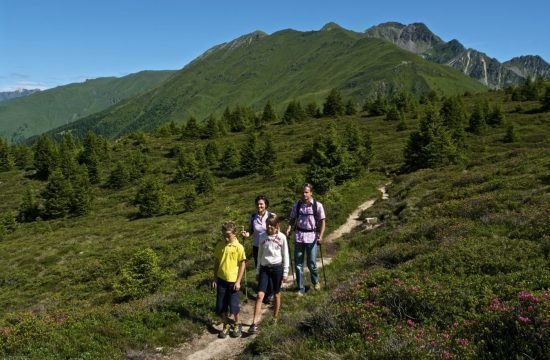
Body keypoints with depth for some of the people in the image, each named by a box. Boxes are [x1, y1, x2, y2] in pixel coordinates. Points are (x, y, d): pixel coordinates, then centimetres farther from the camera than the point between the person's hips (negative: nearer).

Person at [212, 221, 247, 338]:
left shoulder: (239, 247, -12)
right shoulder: (220, 245, 0)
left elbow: (242, 264, -8)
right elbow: (216, 262, 8)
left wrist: (238, 281, -11)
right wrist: (215, 278, 6)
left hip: (233, 281, -4)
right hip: (221, 280, 4)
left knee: (233, 305, 3)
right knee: (221, 306, 8)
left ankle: (237, 324, 27)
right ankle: (226, 325, 27)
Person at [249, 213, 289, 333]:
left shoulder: (281, 237, -6)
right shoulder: (262, 236, 1)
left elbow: (285, 255, -1)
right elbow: (259, 254, 9)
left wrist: (285, 272, -2)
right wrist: (257, 271, 10)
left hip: (277, 268, -1)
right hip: (264, 268, 2)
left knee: (276, 294, 11)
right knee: (260, 295, -8)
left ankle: (275, 318, 30)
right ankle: (254, 323, -8)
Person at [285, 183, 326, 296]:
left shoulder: (317, 205, -6)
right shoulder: (297, 205, 1)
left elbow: (322, 222, -3)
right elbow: (292, 219, 9)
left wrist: (320, 235, -13)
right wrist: (289, 229, -8)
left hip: (312, 236, -2)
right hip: (299, 236, 2)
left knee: (311, 263, 4)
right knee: (298, 263, 5)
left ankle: (315, 281, 35)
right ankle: (300, 288, 17)